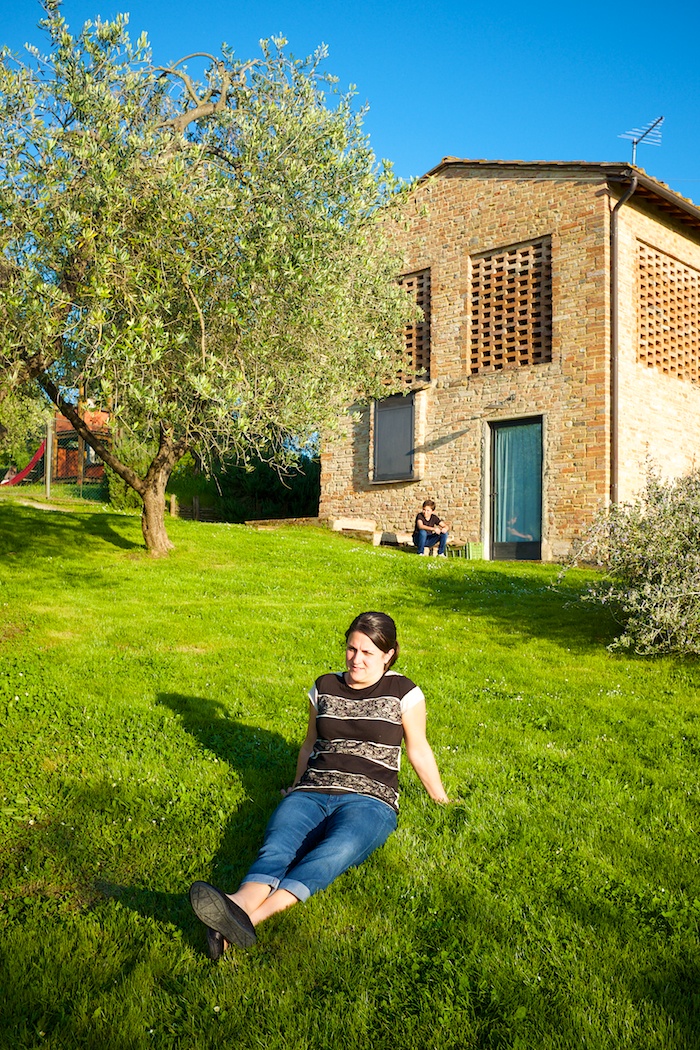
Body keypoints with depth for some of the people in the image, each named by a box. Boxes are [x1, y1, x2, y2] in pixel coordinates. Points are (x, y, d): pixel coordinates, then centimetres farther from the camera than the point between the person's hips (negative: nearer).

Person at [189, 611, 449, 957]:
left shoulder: (403, 692, 6)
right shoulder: (325, 687, 16)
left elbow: (419, 751, 16)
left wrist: (444, 805, 23)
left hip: (369, 800, -3)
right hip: (312, 793, 3)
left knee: (339, 849, -39)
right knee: (277, 846, -32)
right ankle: (240, 908, -62)